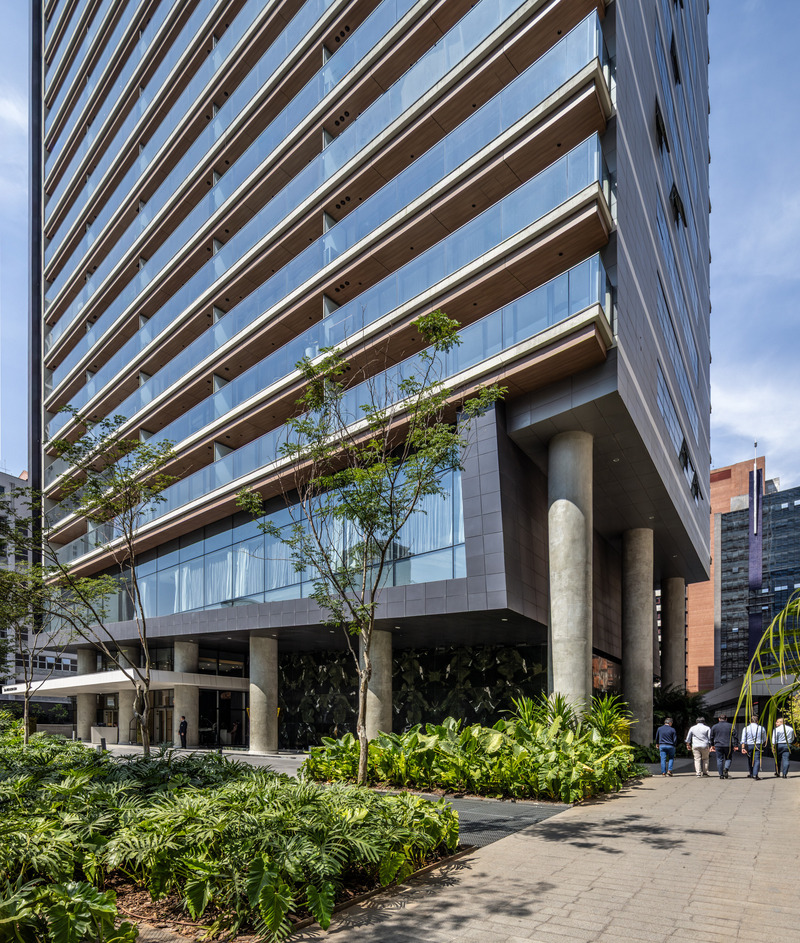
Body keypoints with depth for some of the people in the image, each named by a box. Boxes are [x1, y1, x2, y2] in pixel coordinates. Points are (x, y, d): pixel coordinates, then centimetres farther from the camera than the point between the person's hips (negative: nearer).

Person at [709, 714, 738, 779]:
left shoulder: (714, 726, 6)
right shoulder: (730, 726, 1)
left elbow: (712, 737, 14)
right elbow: (735, 736, -2)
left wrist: (712, 745, 25)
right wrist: (735, 745, 1)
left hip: (718, 746, 1)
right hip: (728, 746, -1)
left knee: (719, 760, 6)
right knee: (728, 758, 14)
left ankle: (721, 775, 4)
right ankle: (726, 769, -12)